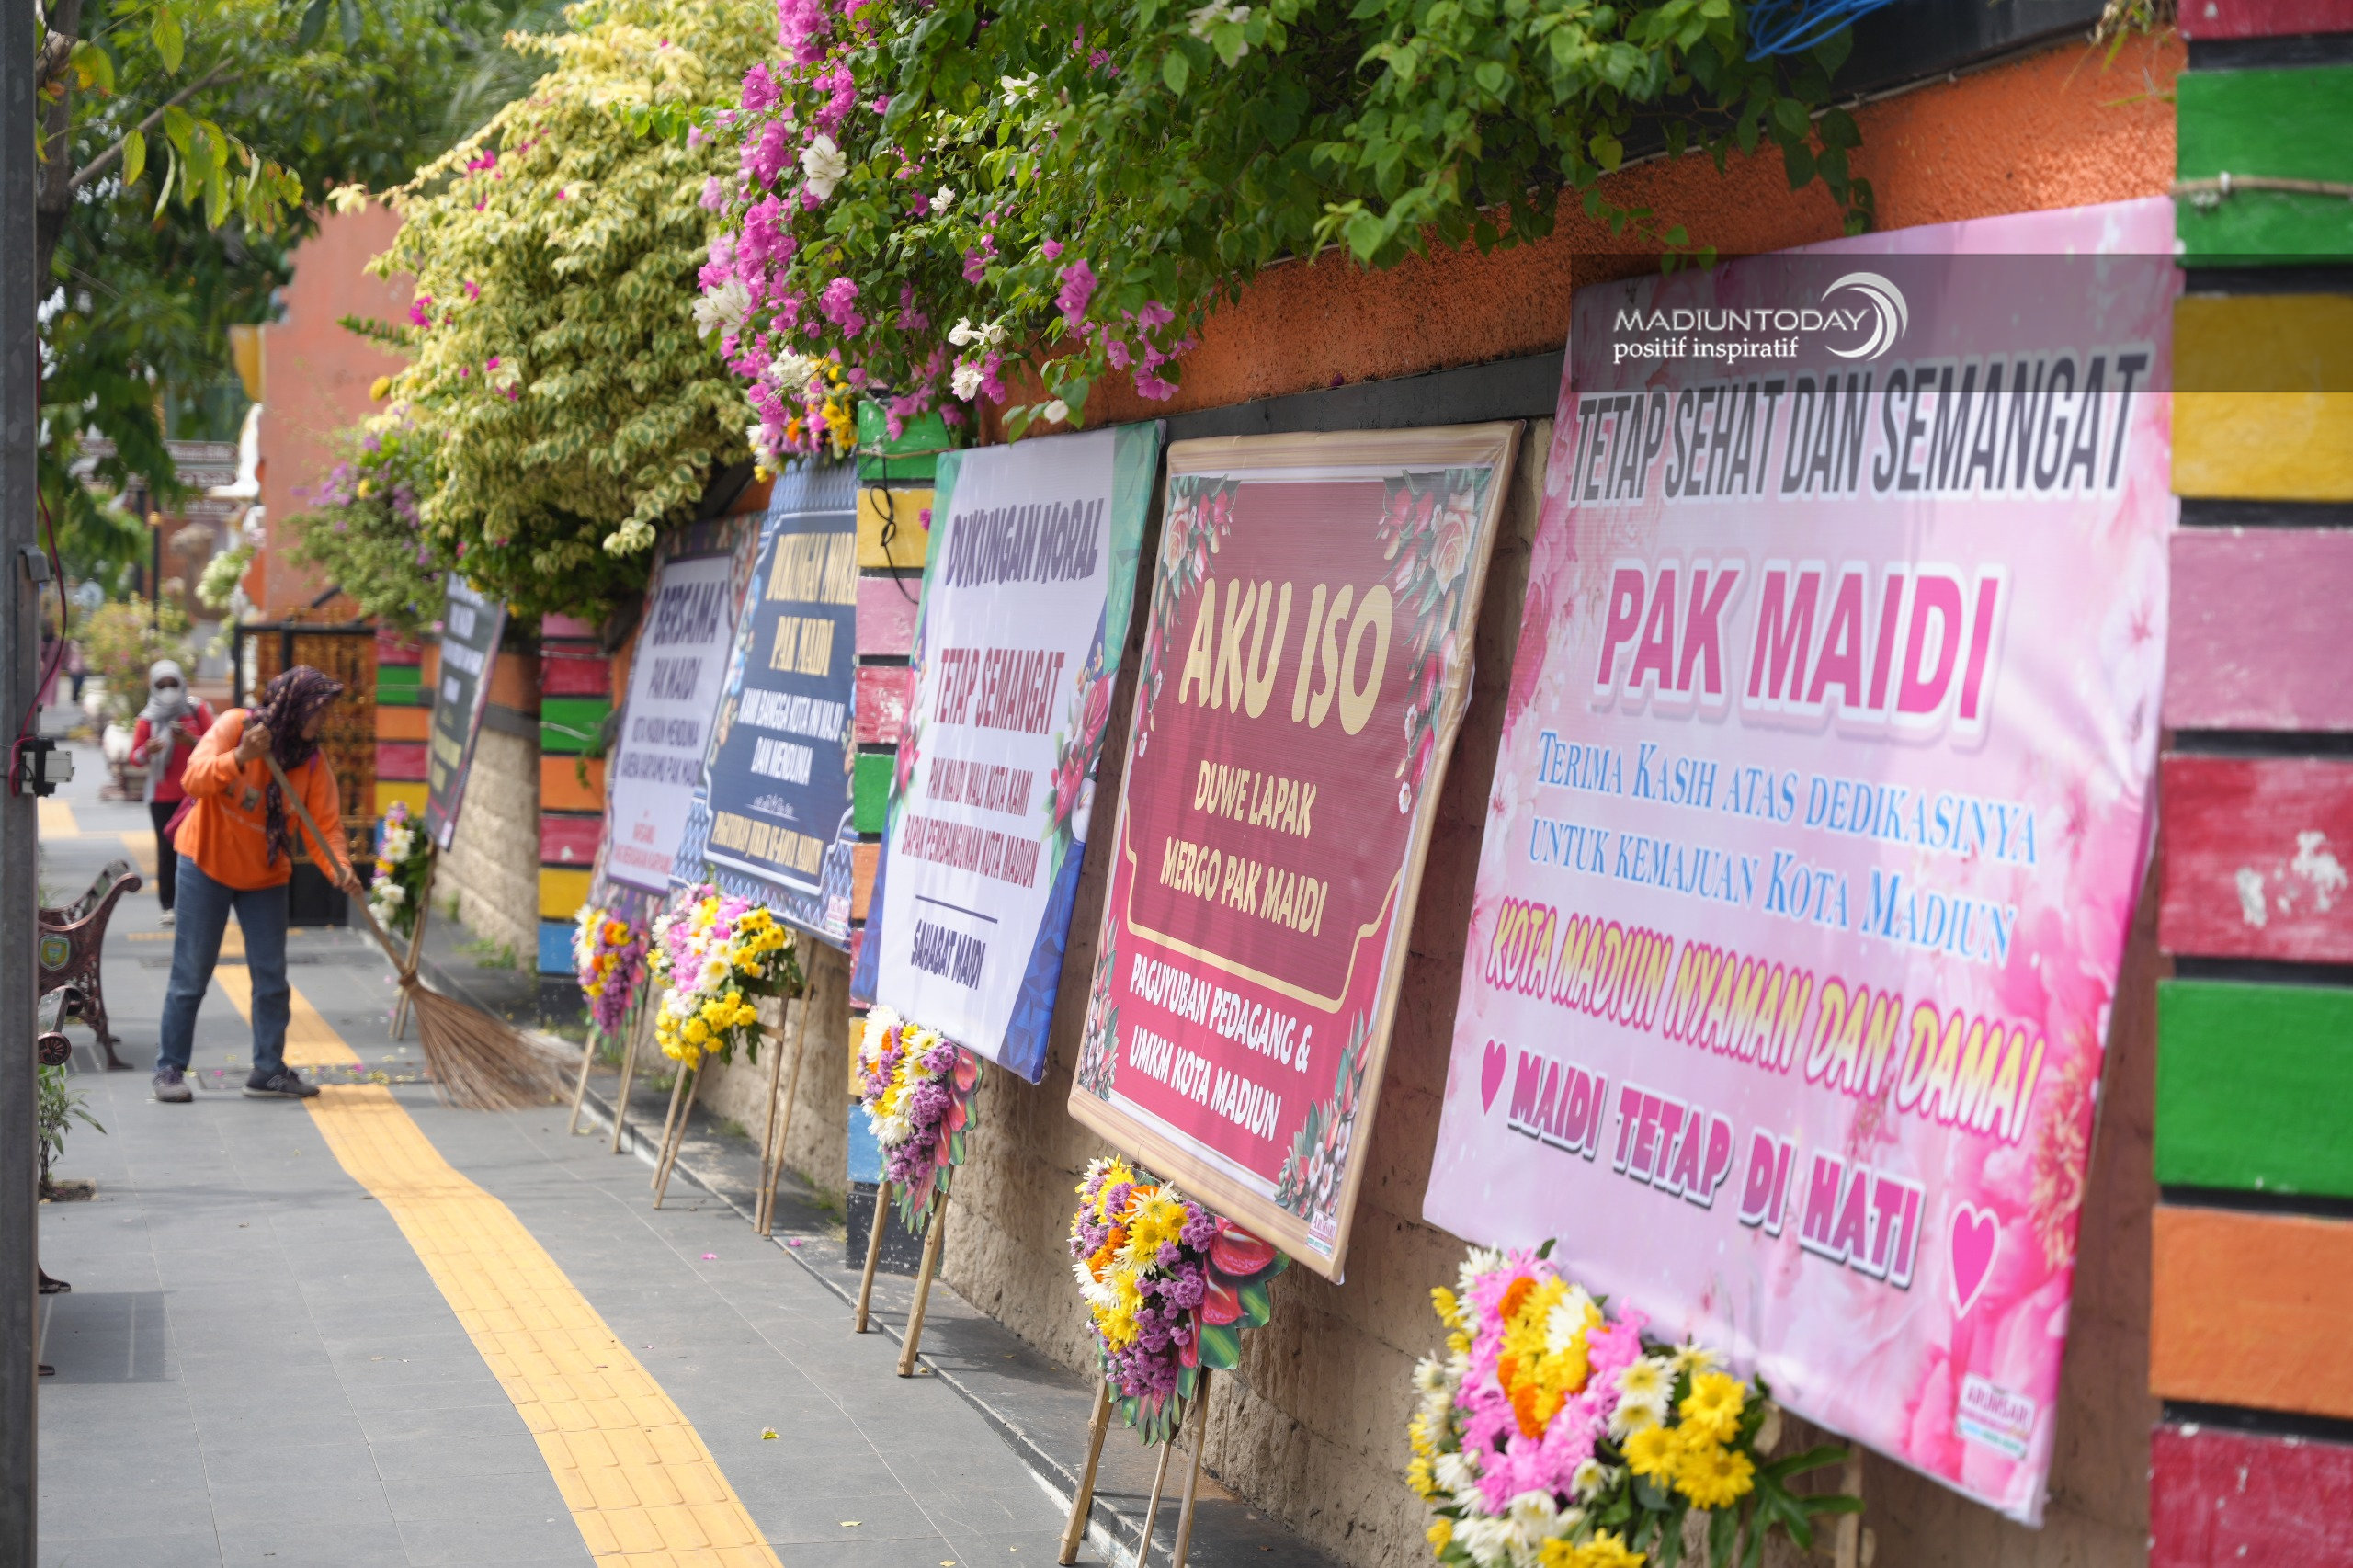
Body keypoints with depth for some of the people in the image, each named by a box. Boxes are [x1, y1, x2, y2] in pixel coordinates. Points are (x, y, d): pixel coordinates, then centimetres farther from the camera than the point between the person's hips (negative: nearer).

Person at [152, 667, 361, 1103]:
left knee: (272, 977, 1)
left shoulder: (313, 763, -7)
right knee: (191, 975, -1)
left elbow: (325, 825, -13)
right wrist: (239, 759, -42)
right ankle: (170, 1068, 7)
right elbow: (194, 780, -26)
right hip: (207, 863, -4)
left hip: (265, 875, 4)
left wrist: (340, 867, -32)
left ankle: (269, 1070, 10)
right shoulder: (236, 725, -15)